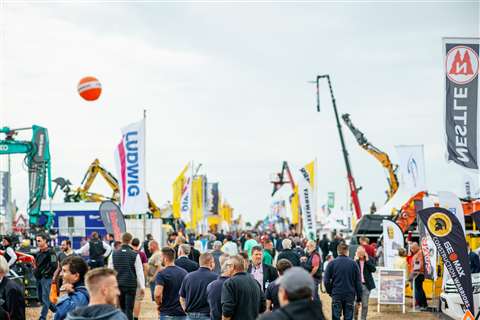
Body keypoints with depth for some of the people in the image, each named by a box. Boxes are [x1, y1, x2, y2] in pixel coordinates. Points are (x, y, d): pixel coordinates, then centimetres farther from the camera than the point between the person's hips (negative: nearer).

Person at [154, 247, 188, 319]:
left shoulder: (162, 274, -12)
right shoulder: (184, 272, 6)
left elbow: (158, 294, -22)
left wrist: (159, 304, -4)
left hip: (167, 314, -5)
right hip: (182, 313, 5)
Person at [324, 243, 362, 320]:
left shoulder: (332, 263, -4)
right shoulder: (353, 263, -2)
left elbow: (326, 280, -5)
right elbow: (358, 282, 1)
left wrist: (329, 291, 10)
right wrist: (359, 297, 8)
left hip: (336, 294, -1)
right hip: (350, 295, 1)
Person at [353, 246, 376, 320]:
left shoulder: (369, 259, 3)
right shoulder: (354, 260, -2)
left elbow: (373, 269, -10)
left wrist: (367, 260, -13)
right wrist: (356, 260, -17)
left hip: (366, 285, 2)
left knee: (365, 305, 6)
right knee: (356, 304, -2)